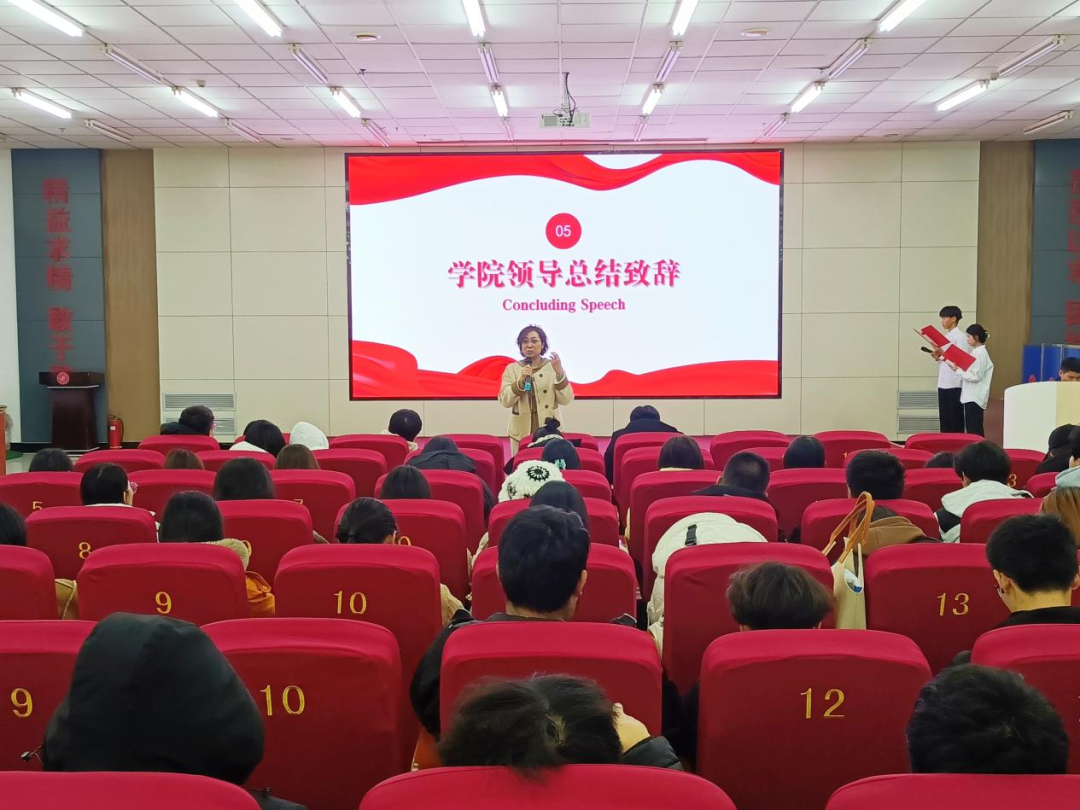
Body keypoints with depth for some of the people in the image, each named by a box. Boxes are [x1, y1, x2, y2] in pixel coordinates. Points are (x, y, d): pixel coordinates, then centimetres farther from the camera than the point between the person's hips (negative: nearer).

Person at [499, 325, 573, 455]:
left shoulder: (553, 366, 4)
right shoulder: (512, 368, 4)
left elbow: (566, 400, -3)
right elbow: (504, 401, -4)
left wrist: (559, 373, -15)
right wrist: (520, 381, -17)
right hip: (522, 431, 0)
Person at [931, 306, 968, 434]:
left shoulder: (960, 337, -9)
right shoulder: (946, 336, 16)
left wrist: (944, 354, -19)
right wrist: (938, 356, 2)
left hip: (955, 384, -8)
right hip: (943, 383, 8)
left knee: (955, 418, -2)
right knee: (944, 418, 10)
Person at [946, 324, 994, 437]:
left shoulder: (980, 353, -15)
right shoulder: (976, 352, 14)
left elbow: (976, 376, -20)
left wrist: (958, 370, -15)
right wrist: (957, 367, 5)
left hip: (975, 397, -10)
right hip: (971, 396, 10)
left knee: (974, 429, -8)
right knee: (971, 427, 12)